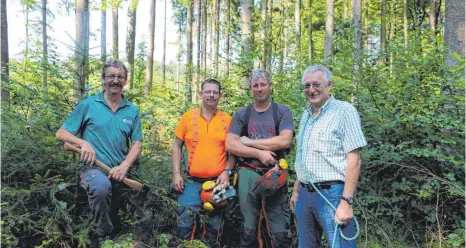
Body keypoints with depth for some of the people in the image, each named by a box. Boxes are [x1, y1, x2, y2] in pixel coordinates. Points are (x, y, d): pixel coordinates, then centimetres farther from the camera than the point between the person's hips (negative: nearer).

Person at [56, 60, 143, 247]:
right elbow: (61, 133, 1)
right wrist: (83, 143, -19)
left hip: (119, 172, 4)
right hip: (94, 168, -4)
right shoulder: (88, 104, -1)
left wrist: (124, 166, -13)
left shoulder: (132, 110, 7)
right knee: (101, 186, -36)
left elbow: (137, 144, 5)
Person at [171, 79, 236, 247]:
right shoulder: (188, 117, 0)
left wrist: (227, 171, -8)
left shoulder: (227, 120, 0)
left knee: (214, 226, 14)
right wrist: (176, 174, -2)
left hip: (218, 182, 1)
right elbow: (176, 147, 5)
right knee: (185, 224, 2)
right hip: (192, 181, 0)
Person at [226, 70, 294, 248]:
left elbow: (285, 140, -14)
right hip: (248, 175, 2)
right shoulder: (241, 114, 6)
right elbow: (230, 145, -3)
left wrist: (249, 142, -9)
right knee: (248, 229, 12)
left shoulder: (282, 112, 1)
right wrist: (259, 153, -14)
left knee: (280, 231, 2)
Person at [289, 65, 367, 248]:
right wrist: (296, 190, 16)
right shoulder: (306, 115, 13)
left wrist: (346, 201, -18)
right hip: (305, 194, 7)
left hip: (332, 194, -7)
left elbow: (354, 159, -14)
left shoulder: (345, 111, -8)